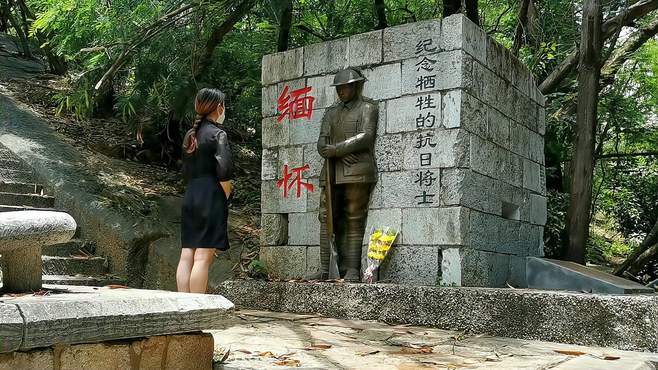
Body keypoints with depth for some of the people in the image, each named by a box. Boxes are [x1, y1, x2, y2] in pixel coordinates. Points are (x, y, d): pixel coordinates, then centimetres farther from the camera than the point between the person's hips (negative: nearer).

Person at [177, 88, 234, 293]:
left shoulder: (190, 136, 15)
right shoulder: (217, 134, -7)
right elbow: (224, 171, -17)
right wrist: (225, 197, -4)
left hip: (190, 199, 7)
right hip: (211, 199, -7)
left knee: (187, 255, 6)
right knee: (203, 257, -7)